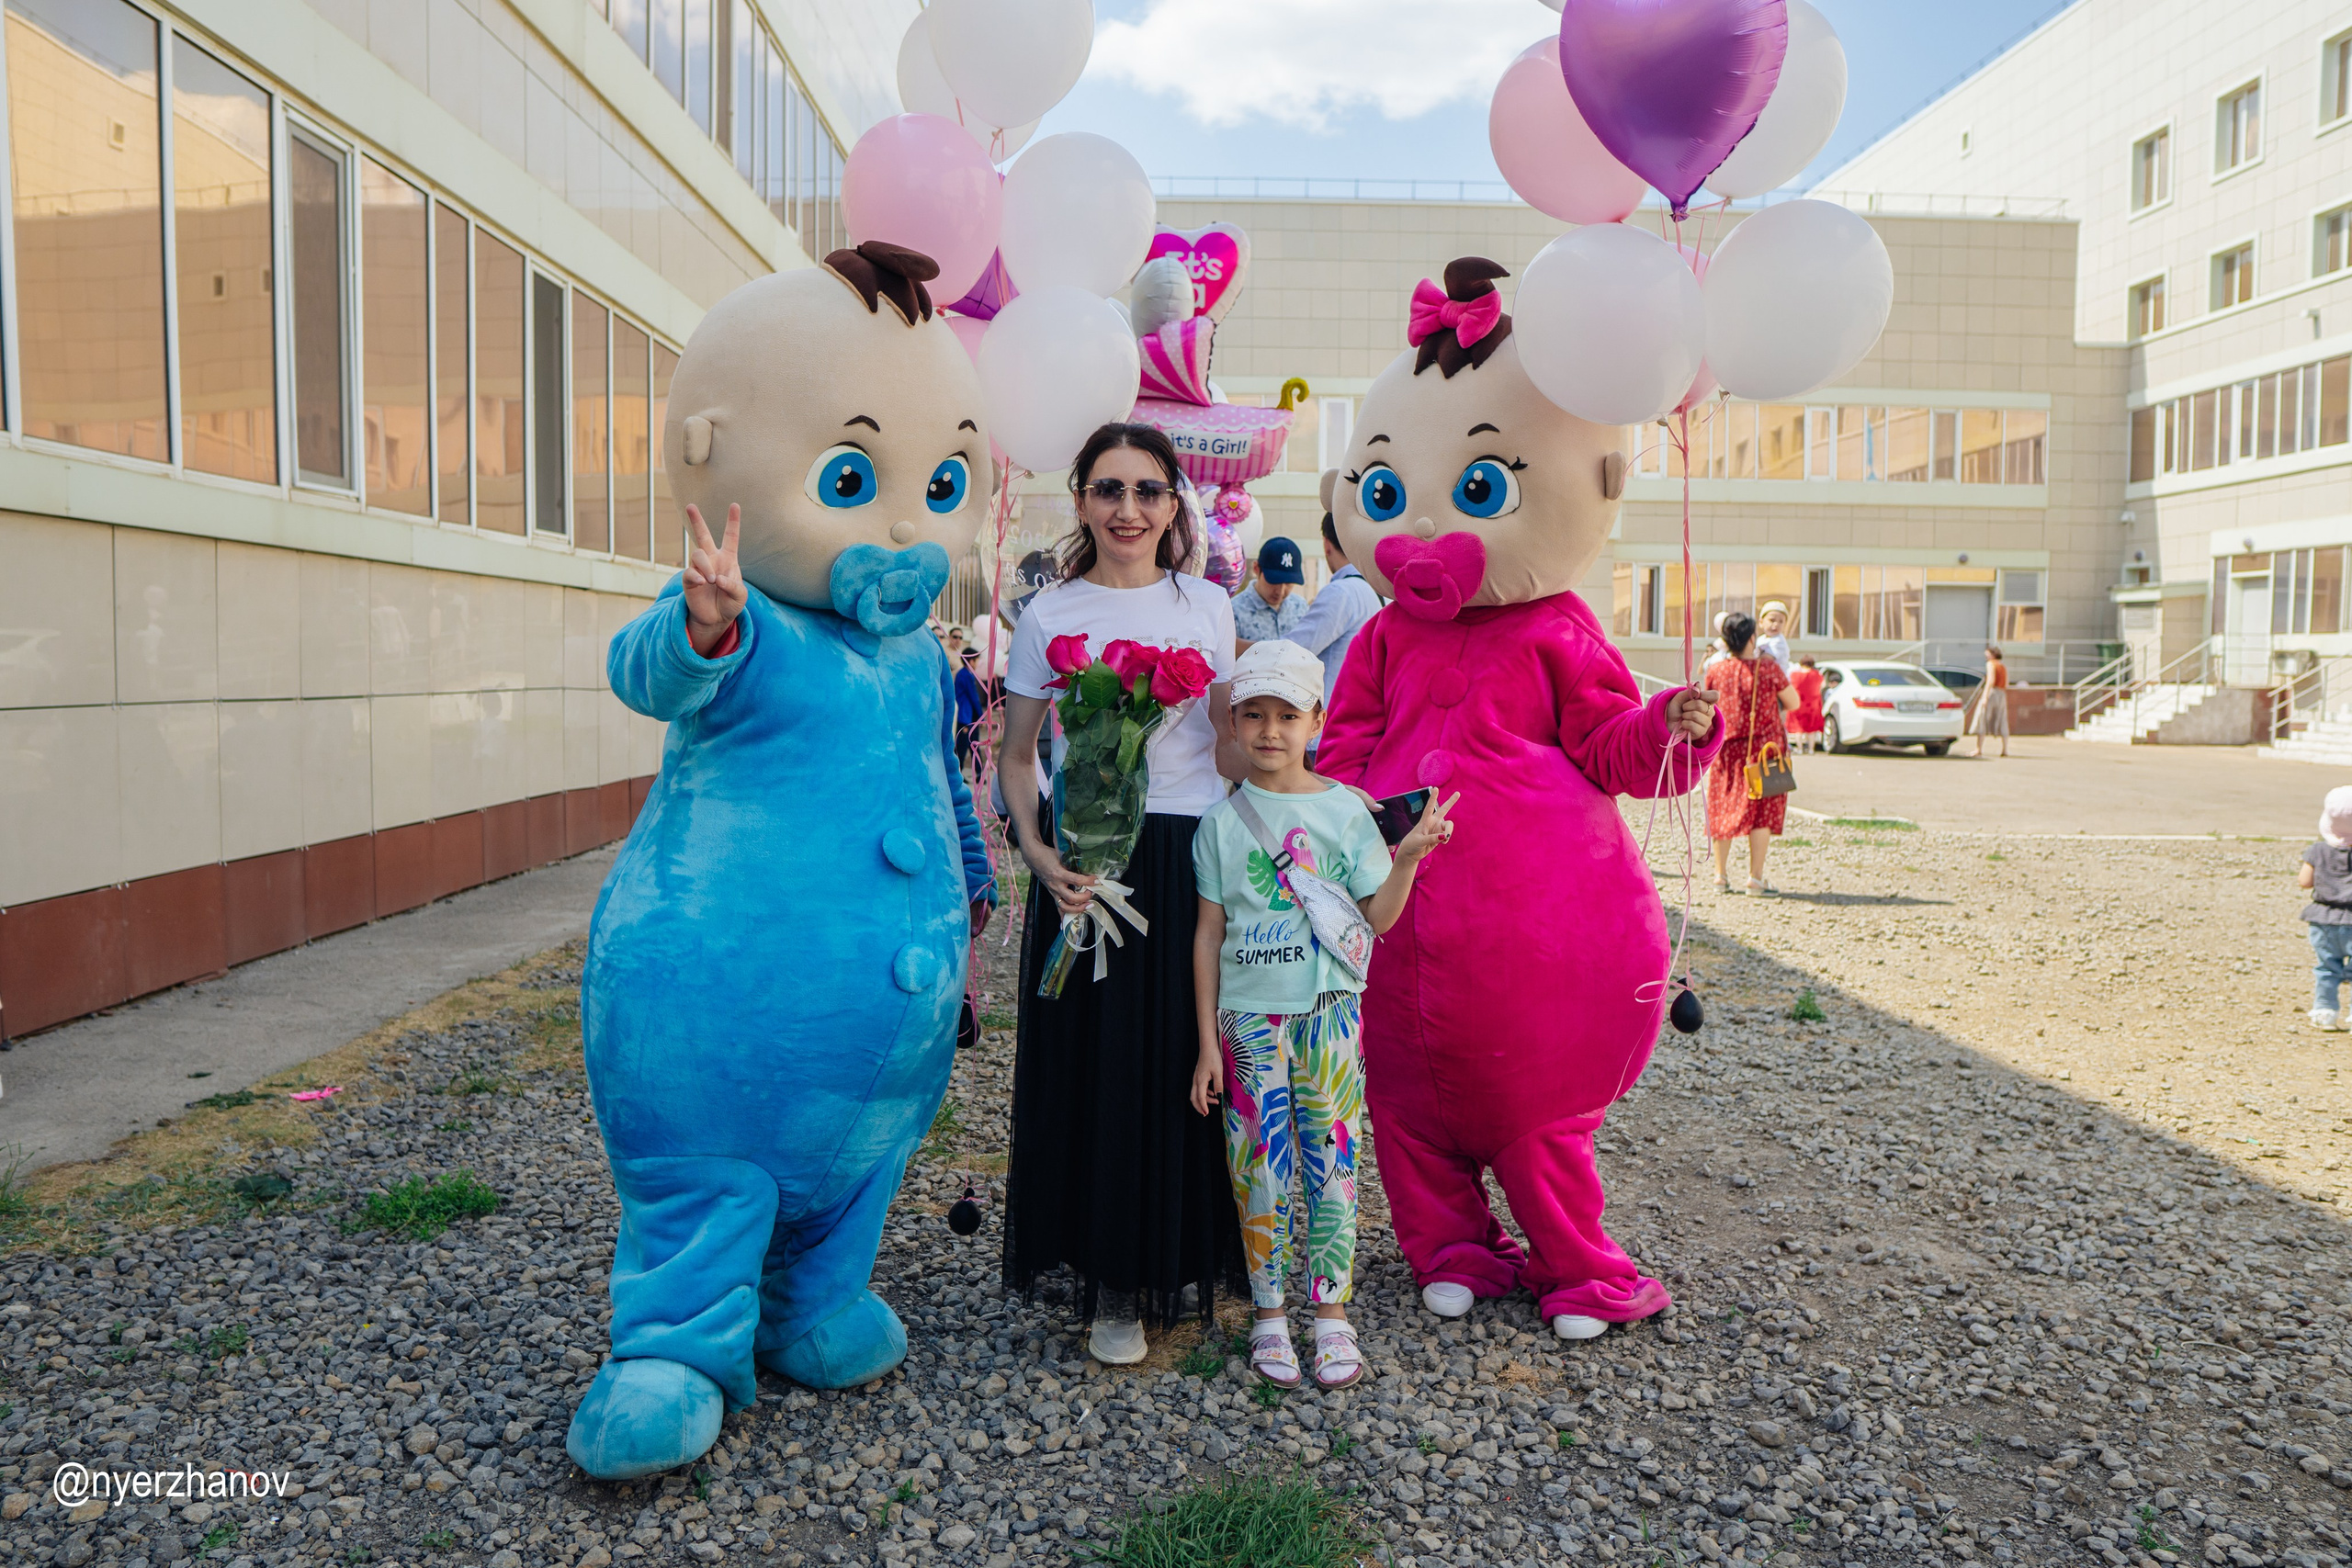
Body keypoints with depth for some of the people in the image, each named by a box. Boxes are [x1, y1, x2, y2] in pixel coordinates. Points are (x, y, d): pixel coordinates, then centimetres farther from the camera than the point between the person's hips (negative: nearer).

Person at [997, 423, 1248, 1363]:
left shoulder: (1206, 604, 7)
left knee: (1186, 1058, 4)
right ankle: (1112, 1282, 14)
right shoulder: (1050, 614, 4)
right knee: (1094, 1061, 1)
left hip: (1192, 856, 1)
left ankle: (1184, 1254, 23)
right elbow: (1016, 753, 6)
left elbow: (1232, 744, 13)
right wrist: (1034, 847, -9)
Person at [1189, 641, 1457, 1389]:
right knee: (1263, 1167, 4)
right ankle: (1269, 1314, 17)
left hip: (1329, 1008, 0)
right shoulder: (1223, 821, 1)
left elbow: (1379, 916, 2)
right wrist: (1208, 1041, 1)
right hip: (1250, 1016, 0)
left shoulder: (1344, 808, 1)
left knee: (1330, 1160, 4)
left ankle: (1332, 1313, 16)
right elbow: (1208, 935, 3)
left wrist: (1407, 858, -17)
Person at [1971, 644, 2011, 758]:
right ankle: (2005, 749, 7)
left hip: (1991, 692, -7)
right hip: (2002, 694, 7)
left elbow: (1991, 681, -15)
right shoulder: (2004, 667, 18)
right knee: (2002, 723, 10)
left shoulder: (1991, 664, -4)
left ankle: (1979, 749, -10)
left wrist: (1985, 696, -18)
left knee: (1982, 720, -5)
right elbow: (2006, 685, 17)